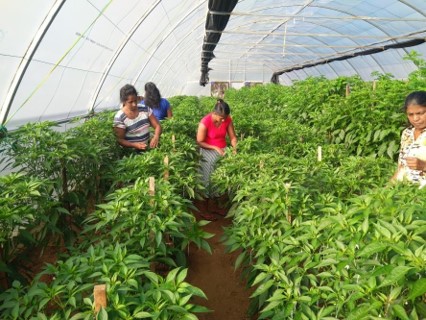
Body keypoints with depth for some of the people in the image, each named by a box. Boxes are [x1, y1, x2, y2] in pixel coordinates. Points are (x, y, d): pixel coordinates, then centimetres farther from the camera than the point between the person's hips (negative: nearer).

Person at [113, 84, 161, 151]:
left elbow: (157, 126, 5)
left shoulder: (145, 109, 2)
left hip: (148, 147, 4)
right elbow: (120, 140, -7)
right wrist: (135, 145, -23)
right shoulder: (119, 118, -10)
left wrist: (156, 137, -16)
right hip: (132, 151, -4)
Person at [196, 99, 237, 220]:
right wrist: (215, 148, -20)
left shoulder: (228, 120, -8)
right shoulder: (205, 122, -22)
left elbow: (232, 137, 0)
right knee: (208, 179, -7)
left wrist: (235, 148, -16)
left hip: (222, 150, 4)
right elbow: (200, 142, -15)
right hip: (208, 150, -4)